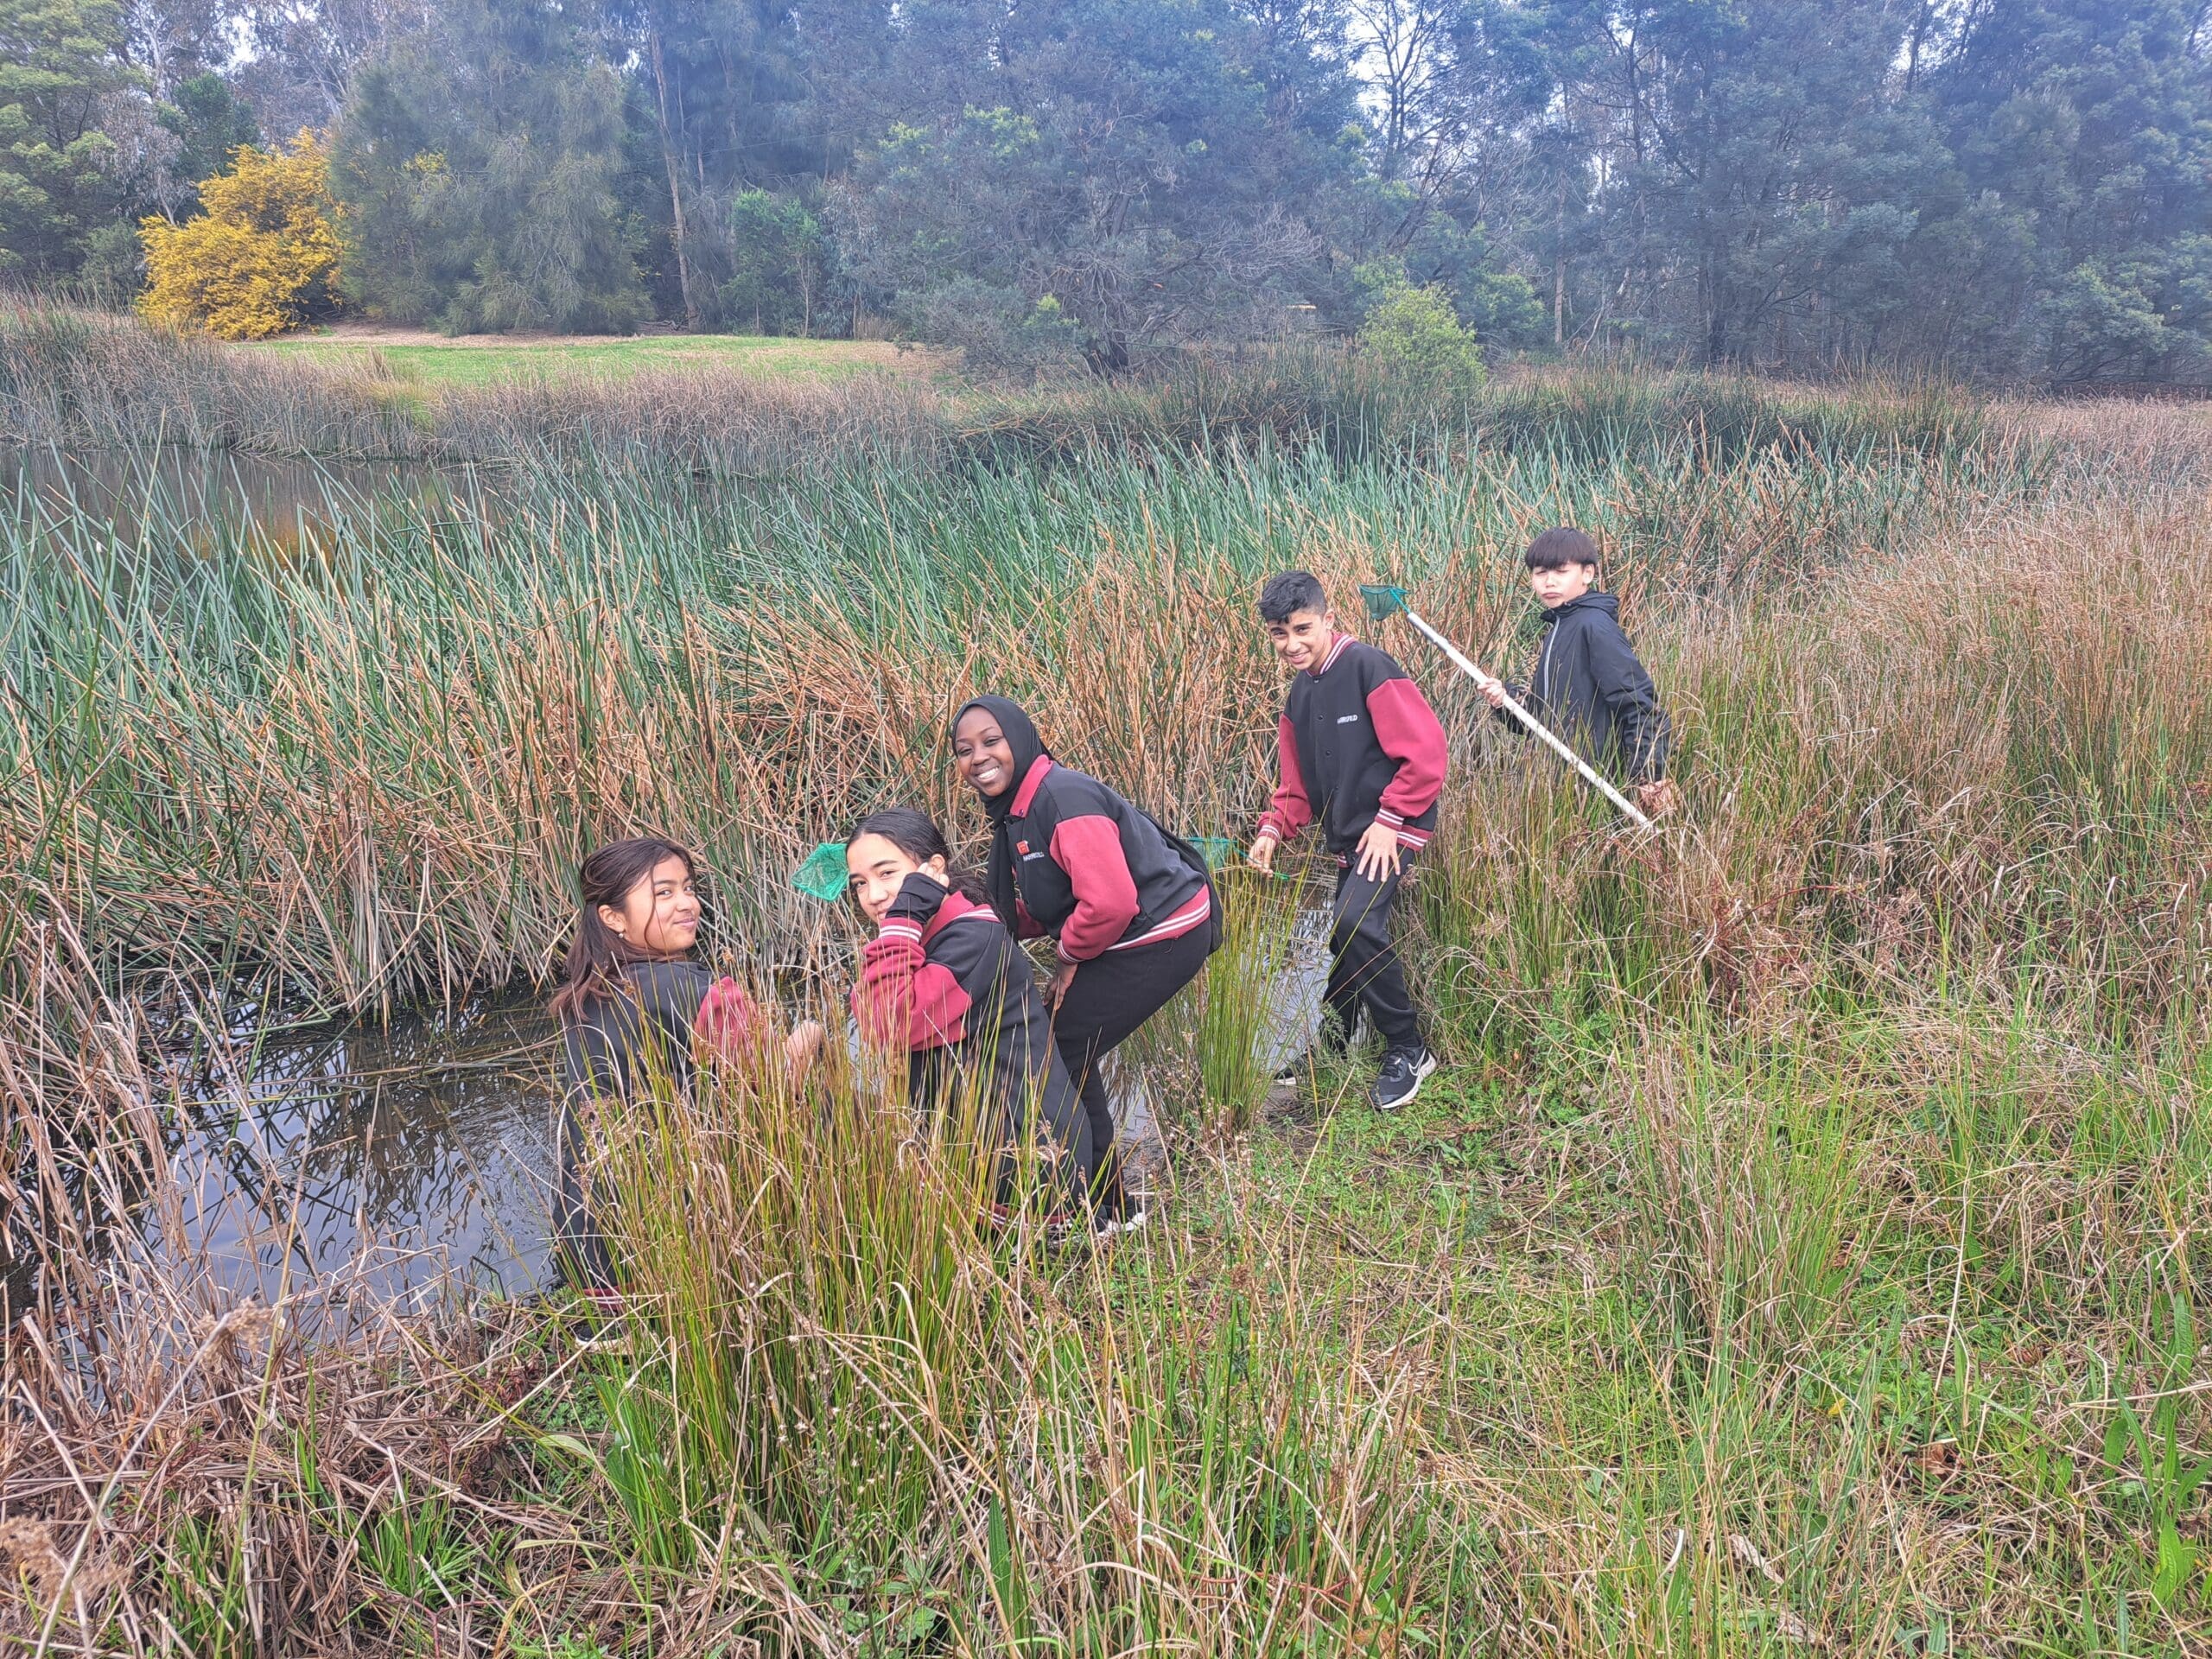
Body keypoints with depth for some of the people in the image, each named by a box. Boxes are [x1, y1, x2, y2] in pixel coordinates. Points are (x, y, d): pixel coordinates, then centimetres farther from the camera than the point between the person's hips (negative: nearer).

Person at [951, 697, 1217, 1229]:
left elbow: (1109, 901, -30)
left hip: (1161, 937, -10)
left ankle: (1108, 1207, 10)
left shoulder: (1064, 799, -22)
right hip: (1134, 939, 10)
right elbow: (1041, 905, 16)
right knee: (1066, 1052, 13)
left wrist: (1070, 956, -13)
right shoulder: (1016, 809, 11)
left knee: (1062, 1054, -6)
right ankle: (1106, 1199, 29)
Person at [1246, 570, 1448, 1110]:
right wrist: (1274, 829, -3)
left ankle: (1408, 1050, -10)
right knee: (1347, 942, 14)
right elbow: (1298, 785, 15)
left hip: (1389, 829, -8)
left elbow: (1425, 751, -18)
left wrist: (1389, 822, -17)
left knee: (1355, 923, -25)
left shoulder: (1368, 668, -13)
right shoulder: (1297, 697, 12)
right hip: (1345, 838, 8)